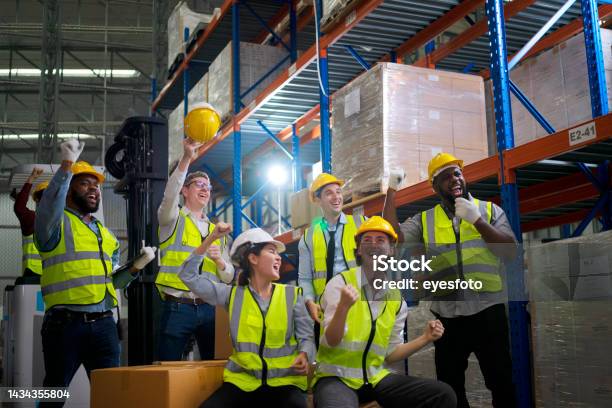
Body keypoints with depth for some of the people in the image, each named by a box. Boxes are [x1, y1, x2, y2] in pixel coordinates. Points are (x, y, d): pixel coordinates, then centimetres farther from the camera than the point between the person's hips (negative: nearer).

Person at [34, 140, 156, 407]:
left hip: (103, 324, 6)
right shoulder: (56, 224, 0)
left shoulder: (107, 235, 20)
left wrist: (138, 265, 5)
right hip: (65, 323, -6)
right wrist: (67, 165, -32)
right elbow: (48, 206, -25)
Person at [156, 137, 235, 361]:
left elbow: (229, 277, 16)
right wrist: (187, 158, -27)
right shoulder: (173, 219, 7)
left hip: (209, 308, 4)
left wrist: (219, 261, -7)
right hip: (178, 307, -4)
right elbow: (170, 194, -16)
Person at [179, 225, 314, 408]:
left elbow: (306, 337, 2)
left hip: (283, 381, -1)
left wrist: (304, 356, -20)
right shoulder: (233, 294, 7)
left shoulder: (291, 295, 6)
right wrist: (211, 238, 3)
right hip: (242, 380, 1)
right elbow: (189, 276, 7)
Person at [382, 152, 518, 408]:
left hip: (488, 312, -1)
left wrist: (477, 220, -15)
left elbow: (510, 252, -6)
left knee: (501, 384, 7)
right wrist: (391, 193, -13)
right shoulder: (424, 220, 7)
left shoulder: (489, 210, 5)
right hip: (447, 317, 1)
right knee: (450, 388, 12)